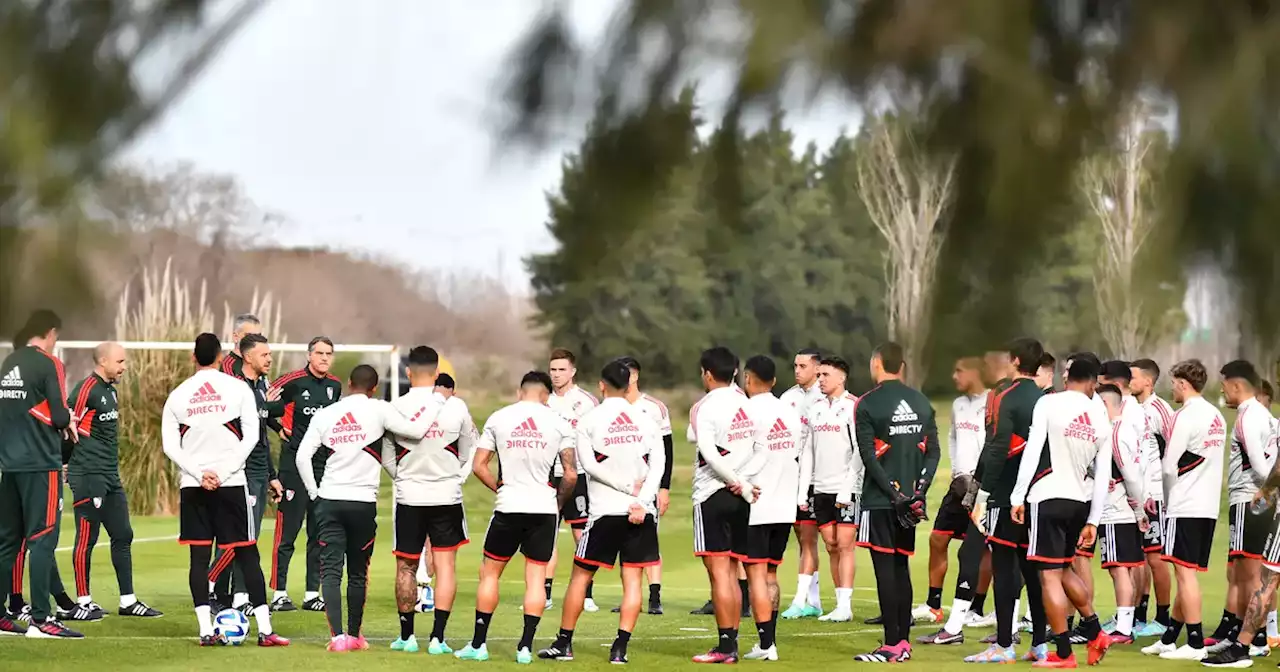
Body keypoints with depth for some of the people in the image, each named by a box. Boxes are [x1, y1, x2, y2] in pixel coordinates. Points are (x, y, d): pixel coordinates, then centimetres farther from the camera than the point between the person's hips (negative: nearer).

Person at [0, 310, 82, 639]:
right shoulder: (48, 364, -10)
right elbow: (59, 417, -15)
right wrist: (67, 421, 7)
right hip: (40, 463, -7)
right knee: (42, 538, -6)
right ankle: (40, 619, -9)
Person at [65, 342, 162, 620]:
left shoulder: (110, 390, 16)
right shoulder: (86, 389, -14)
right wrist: (64, 463, -12)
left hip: (110, 476, 9)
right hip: (88, 476, -9)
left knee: (123, 535, 9)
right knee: (87, 538, -3)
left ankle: (128, 601, 13)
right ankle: (83, 602, 5)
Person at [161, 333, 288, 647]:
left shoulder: (178, 395, 5)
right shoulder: (238, 389, 0)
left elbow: (170, 446, 0)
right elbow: (251, 436, -6)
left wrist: (199, 473, -4)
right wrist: (224, 472, -6)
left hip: (192, 486, 2)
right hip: (232, 483, -2)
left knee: (199, 555, 4)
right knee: (248, 554, 1)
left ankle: (206, 630, -2)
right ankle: (265, 629, -2)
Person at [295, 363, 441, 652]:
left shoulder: (325, 414, 5)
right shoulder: (379, 410, -3)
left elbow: (302, 457, 2)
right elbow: (415, 430, -7)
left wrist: (314, 493, 13)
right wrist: (436, 401, 7)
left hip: (329, 499, 1)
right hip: (363, 502, -1)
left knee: (331, 570, 0)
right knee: (358, 573, 12)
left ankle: (337, 636, -12)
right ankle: (354, 635, 20)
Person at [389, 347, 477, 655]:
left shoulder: (396, 408, -9)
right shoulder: (455, 407, -7)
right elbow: (470, 452, 6)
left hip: (409, 497, 0)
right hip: (447, 496, 0)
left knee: (406, 567, 10)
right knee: (446, 565, 5)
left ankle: (407, 636, 16)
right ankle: (437, 638, 0)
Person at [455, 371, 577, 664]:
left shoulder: (498, 419, 1)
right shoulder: (558, 422, 0)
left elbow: (479, 466, 2)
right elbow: (571, 474, 0)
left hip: (508, 507, 0)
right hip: (544, 508, 0)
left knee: (489, 573, 11)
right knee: (536, 577, 6)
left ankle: (478, 645, 12)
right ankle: (525, 647, 2)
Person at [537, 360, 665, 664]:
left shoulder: (589, 420, 0)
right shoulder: (646, 421, 7)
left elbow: (589, 465, -9)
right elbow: (658, 465, -3)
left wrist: (627, 487, -7)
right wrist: (641, 501, -11)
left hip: (606, 512, -2)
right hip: (642, 513, 2)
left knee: (580, 575, 9)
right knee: (632, 579, 4)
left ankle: (563, 644, 13)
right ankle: (619, 648, -3)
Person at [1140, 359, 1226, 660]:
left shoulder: (1186, 417, -13)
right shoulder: (1216, 416, 12)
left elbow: (1170, 466, -13)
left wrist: (1168, 498, 4)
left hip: (1185, 507, -8)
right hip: (1209, 506, 8)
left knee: (1185, 571, -5)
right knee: (1187, 574, 12)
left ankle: (1195, 644, -5)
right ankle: (1169, 639, 20)